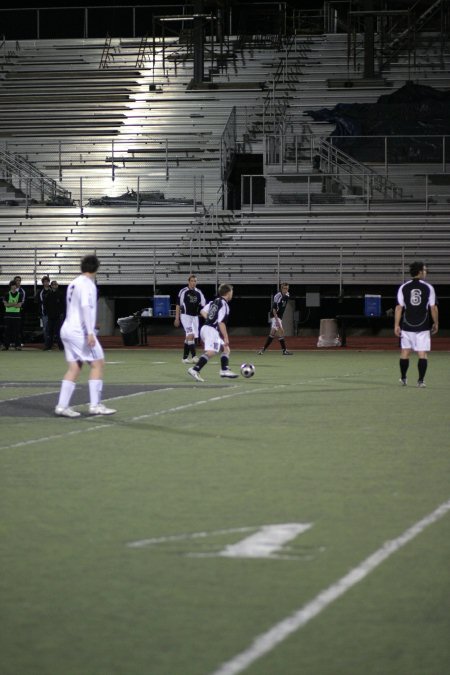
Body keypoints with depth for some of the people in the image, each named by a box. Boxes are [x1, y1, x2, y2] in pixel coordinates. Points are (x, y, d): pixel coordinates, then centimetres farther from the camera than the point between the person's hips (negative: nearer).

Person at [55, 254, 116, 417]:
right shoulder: (87, 284, -10)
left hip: (68, 329, 9)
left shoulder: (74, 283, 16)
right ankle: (95, 405, -5)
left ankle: (62, 406, 1)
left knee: (74, 367, 7)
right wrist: (90, 333, -24)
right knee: (98, 363, -2)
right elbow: (86, 307, -21)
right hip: (80, 331, -9)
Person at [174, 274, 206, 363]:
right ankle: (194, 356, -23)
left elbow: (203, 305, 7)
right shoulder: (183, 292, -5)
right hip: (185, 316, -5)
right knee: (190, 335, -18)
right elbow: (178, 305, -2)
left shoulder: (198, 292, 7)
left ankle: (185, 358, 17)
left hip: (195, 316, 5)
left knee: (188, 338, 9)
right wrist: (177, 318, -3)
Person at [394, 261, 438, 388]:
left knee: (405, 352, 12)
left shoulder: (403, 287, 0)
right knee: (422, 354, 1)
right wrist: (436, 323, 9)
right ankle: (421, 380, -5)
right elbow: (433, 308, -3)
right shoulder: (428, 287, -3)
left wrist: (396, 325, 0)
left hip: (406, 326, 2)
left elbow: (399, 307, -2)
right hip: (423, 327, -2)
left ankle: (403, 379, 18)